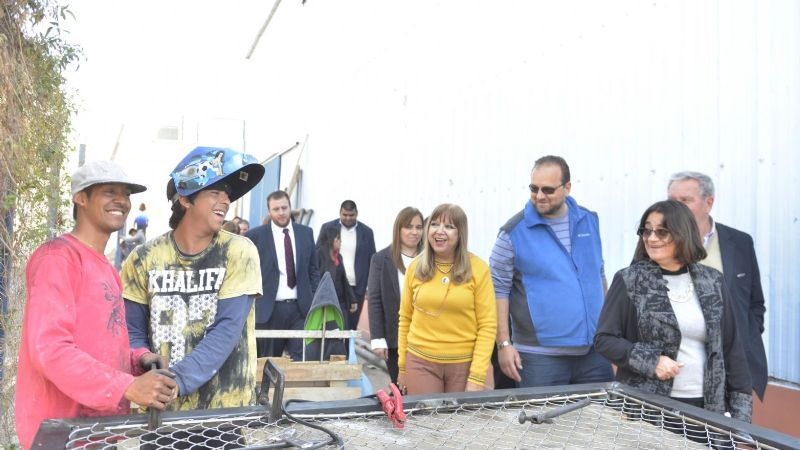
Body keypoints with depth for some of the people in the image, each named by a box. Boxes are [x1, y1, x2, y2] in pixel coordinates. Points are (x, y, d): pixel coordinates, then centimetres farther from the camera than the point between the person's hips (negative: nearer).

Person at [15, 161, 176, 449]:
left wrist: (138, 360, -1)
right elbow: (48, 348, -23)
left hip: (103, 424, 9)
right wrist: (127, 387, -26)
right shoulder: (58, 257, -14)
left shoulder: (104, 268, 15)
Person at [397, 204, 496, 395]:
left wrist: (477, 377, -11)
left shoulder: (478, 268, -6)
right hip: (420, 362, 2)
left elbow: (488, 325, -7)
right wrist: (402, 366, 8)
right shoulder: (415, 267, 2)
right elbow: (405, 319, 9)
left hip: (465, 363, -2)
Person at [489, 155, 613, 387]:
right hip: (540, 355, -4)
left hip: (595, 351, 5)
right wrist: (504, 344, -12)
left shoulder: (589, 220, 6)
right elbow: (498, 290, -8)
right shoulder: (514, 232, -8)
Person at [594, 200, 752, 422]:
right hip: (644, 403, -2)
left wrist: (741, 408, 5)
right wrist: (650, 361, -16)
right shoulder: (629, 281, -4)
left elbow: (730, 345, 8)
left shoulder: (712, 282, 5)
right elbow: (604, 339, -4)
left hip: (707, 405, 3)